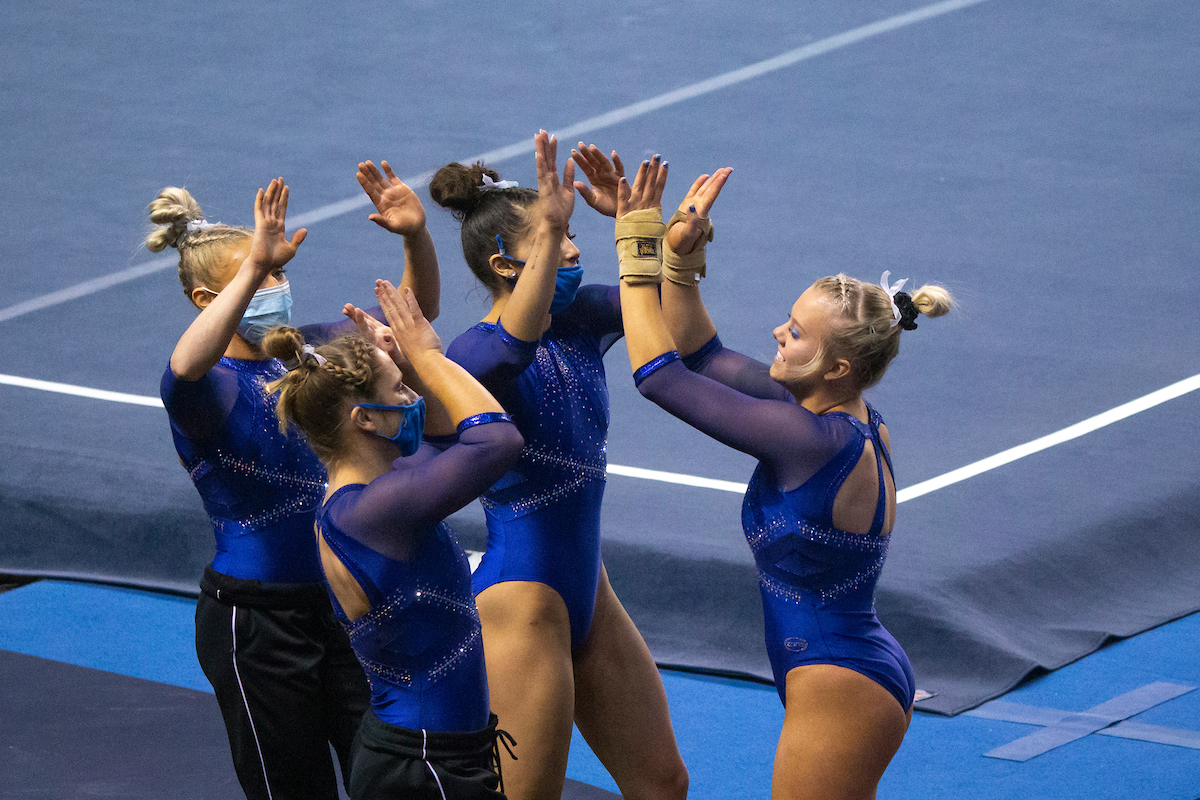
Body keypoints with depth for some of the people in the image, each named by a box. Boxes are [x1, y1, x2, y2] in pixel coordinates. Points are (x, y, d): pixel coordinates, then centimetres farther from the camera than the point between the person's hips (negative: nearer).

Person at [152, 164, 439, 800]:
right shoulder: (208, 385, -15)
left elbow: (412, 311, 5)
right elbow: (186, 368, -40)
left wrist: (415, 235, -14)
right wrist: (255, 267, -48)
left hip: (340, 599, 6)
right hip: (255, 619, -6)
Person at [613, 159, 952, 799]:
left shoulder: (813, 440, -24)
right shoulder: (851, 423, 3)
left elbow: (660, 376, -19)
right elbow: (701, 356, 10)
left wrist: (637, 253, -12)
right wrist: (680, 255, -1)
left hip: (839, 692, -10)